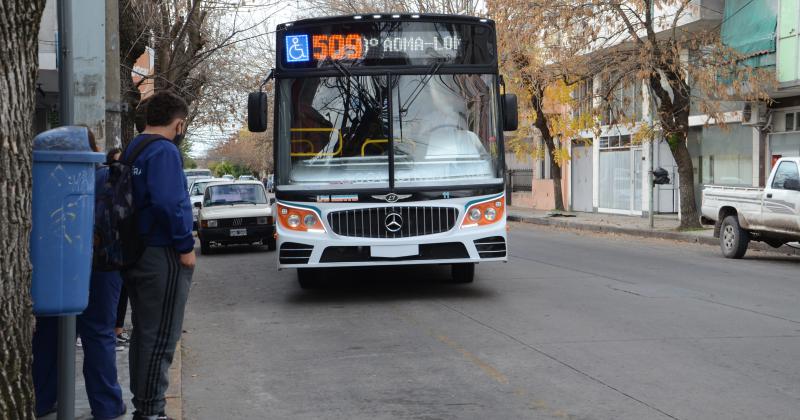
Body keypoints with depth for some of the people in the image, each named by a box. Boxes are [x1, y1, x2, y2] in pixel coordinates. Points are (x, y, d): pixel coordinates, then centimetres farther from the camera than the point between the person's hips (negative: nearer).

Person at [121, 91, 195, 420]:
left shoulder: (132, 149, 15)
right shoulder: (164, 150, -15)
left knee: (143, 332, 17)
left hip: (136, 254, 10)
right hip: (162, 256, -10)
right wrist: (185, 246, -17)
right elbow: (168, 203, -25)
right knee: (160, 337, -3)